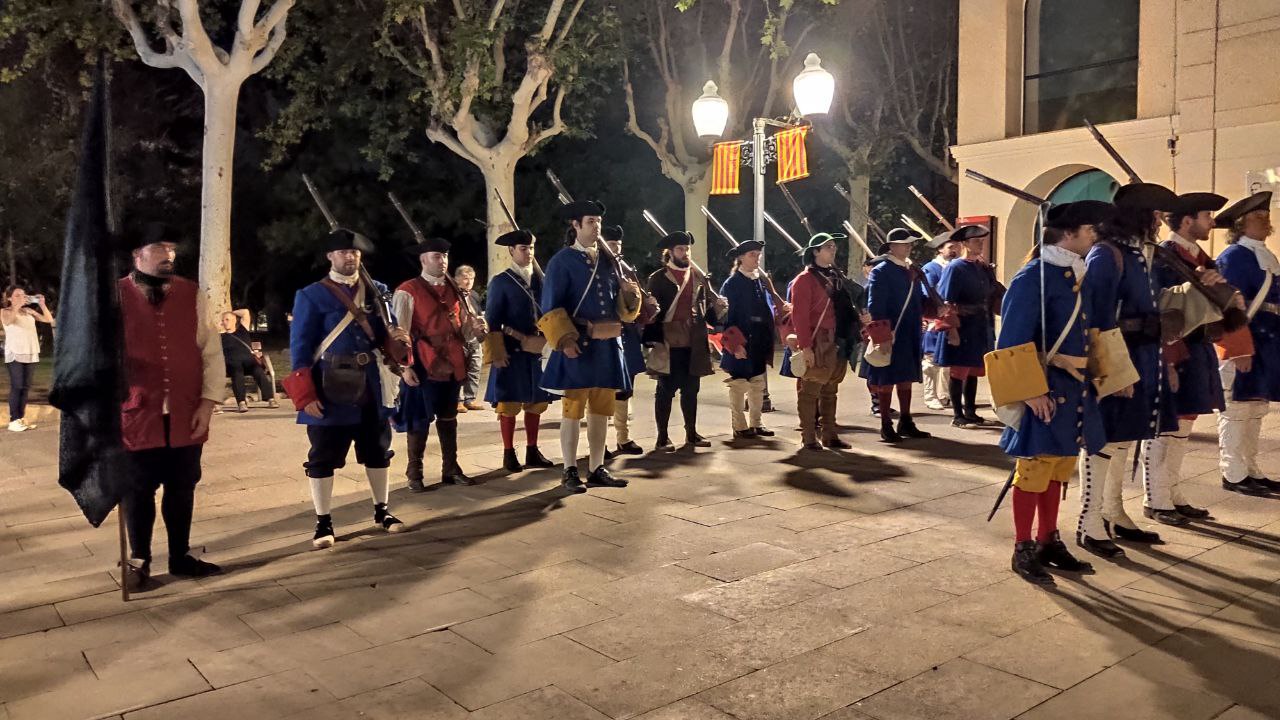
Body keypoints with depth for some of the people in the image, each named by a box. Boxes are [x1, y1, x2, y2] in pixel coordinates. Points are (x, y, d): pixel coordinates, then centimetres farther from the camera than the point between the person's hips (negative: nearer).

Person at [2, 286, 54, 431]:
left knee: (26, 387, 5)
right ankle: (13, 421, -6)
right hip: (15, 354, -5)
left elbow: (49, 319, 10)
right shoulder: (5, 311, 2)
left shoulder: (29, 311, 14)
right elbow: (7, 321, -21)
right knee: (17, 387, -8)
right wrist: (17, 305, -26)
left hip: (31, 354, 5)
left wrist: (42, 304, -1)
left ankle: (21, 418, 11)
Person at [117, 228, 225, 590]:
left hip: (186, 417, 2)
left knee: (182, 490, 12)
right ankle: (138, 561, 27)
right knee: (138, 492, 9)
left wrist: (208, 401, -2)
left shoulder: (192, 294, 5)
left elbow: (211, 350, 5)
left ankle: (180, 556, 29)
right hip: (135, 416, -2)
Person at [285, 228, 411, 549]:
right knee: (323, 457, 1)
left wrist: (398, 339, -10)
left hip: (370, 386, 4)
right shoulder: (311, 295, -4)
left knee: (377, 450, 13)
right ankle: (323, 523, 13)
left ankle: (381, 512, 28)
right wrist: (306, 395, -15)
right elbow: (300, 347, -7)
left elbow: (384, 333, 15)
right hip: (330, 389, -4)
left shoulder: (376, 291, 9)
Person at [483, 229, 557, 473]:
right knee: (509, 404, 0)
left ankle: (532, 452, 19)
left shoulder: (540, 278, 11)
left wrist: (545, 336, -2)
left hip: (537, 350, 5)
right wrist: (497, 353, -13)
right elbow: (493, 321, -7)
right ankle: (509, 454, 10)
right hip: (512, 352, -5)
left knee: (536, 402, 9)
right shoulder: (500, 281, -4)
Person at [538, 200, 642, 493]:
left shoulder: (609, 261, 14)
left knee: (601, 411, 10)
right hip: (577, 347, -6)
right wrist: (565, 339, -20)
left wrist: (630, 293, -5)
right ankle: (570, 472, 9)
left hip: (608, 347, 6)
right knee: (573, 410, 0)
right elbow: (551, 308, -8)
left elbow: (622, 306, 17)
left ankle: (597, 469, 19)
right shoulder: (561, 261, -4)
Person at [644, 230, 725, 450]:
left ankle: (691, 433, 23)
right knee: (666, 390, 2)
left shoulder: (699, 277, 12)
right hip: (668, 344, -4)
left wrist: (718, 308, -8)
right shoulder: (658, 278, -1)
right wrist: (654, 341, -11)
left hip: (694, 344, 4)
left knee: (691, 389, 12)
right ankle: (662, 437, 9)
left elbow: (707, 307, 14)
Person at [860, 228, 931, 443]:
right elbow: (875, 308, -17)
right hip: (890, 335, -8)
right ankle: (886, 426, 10)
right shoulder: (880, 272, -11)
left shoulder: (912, 270, 13)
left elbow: (919, 300, 17)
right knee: (886, 380, 1)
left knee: (907, 378, 14)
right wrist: (882, 337, -22)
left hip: (910, 335, 8)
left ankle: (905, 422, 25)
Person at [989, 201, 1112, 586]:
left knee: (1059, 467, 15)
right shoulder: (1032, 277, -14)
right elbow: (1014, 342, -19)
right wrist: (1032, 391, -22)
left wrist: (1090, 378, 14)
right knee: (1035, 469, 0)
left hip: (1075, 387, 9)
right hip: (1044, 388, -8)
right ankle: (1023, 550, 12)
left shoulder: (1077, 275, 11)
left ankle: (1049, 541, 27)